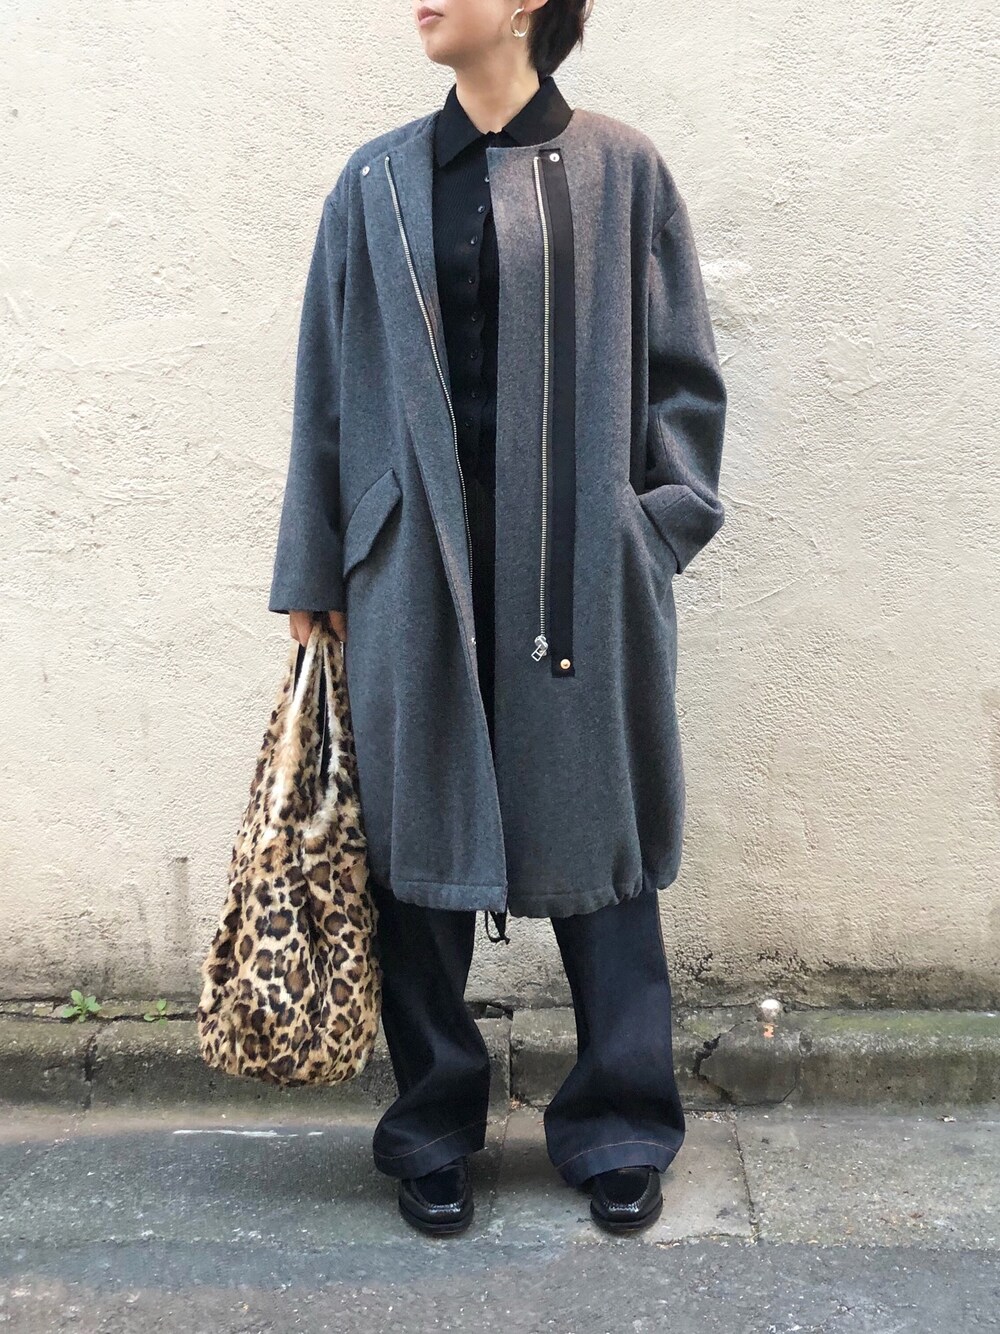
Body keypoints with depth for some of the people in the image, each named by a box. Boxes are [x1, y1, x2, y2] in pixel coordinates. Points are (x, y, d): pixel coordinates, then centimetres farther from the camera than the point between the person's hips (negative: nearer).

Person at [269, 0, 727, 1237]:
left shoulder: (621, 170, 6)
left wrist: (656, 531, -4)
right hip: (419, 566, 2)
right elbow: (329, 387, 10)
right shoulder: (377, 182, 11)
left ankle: (618, 1132, 24)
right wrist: (314, 574, 7)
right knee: (420, 848, 5)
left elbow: (680, 377, 6)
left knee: (595, 838, 5)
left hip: (583, 571, -1)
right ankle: (432, 1134, 24)